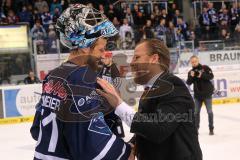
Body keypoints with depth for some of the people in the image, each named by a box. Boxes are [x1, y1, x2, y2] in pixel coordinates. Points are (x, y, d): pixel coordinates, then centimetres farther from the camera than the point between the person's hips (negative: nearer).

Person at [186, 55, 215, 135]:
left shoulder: (205, 68, -4)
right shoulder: (191, 72, 4)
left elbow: (211, 76, -14)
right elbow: (188, 83, -5)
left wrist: (202, 75, -25)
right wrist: (191, 76, -22)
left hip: (207, 94, -3)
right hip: (197, 95, 3)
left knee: (209, 111, -1)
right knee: (196, 112, 6)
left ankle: (211, 129, 9)